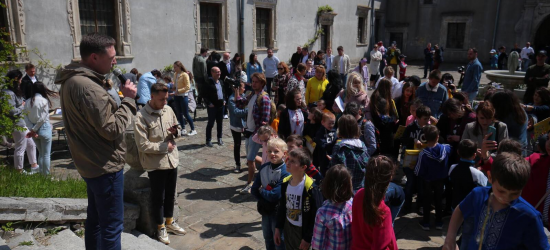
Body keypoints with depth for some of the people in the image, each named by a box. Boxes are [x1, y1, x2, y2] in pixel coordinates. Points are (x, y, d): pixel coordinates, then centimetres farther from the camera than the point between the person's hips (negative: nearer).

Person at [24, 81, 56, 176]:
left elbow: (26, 118, -3)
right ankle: (46, 175, 6)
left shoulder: (27, 102, 2)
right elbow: (42, 118, -15)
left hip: (34, 129, 5)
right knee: (46, 154, 3)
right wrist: (34, 130, -8)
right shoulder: (44, 101, -11)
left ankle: (41, 174, 21)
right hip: (44, 129, -5)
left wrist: (32, 130, -6)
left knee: (41, 153, 17)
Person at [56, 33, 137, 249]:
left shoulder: (72, 81, 7)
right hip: (105, 166, -10)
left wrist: (118, 98, 2)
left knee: (95, 219, 22)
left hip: (90, 164, 10)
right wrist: (128, 100, -16)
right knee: (111, 226, 2)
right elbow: (112, 129, -23)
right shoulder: (88, 87, -24)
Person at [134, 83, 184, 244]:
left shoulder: (168, 110, 1)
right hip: (155, 163, -5)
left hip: (172, 160, 6)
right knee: (158, 197, 11)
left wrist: (175, 131, -7)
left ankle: (169, 222, 40)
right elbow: (142, 145, -19)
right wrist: (164, 146, -15)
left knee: (170, 194, 20)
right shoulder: (141, 117, -16)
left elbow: (176, 128, 16)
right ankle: (160, 227, 30)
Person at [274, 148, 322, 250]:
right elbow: (281, 207, 8)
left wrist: (307, 238, -14)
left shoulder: (311, 188, -23)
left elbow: (316, 216, -18)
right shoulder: (285, 182, -3)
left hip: (303, 230, -6)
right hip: (288, 228, 6)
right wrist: (278, 228, 10)